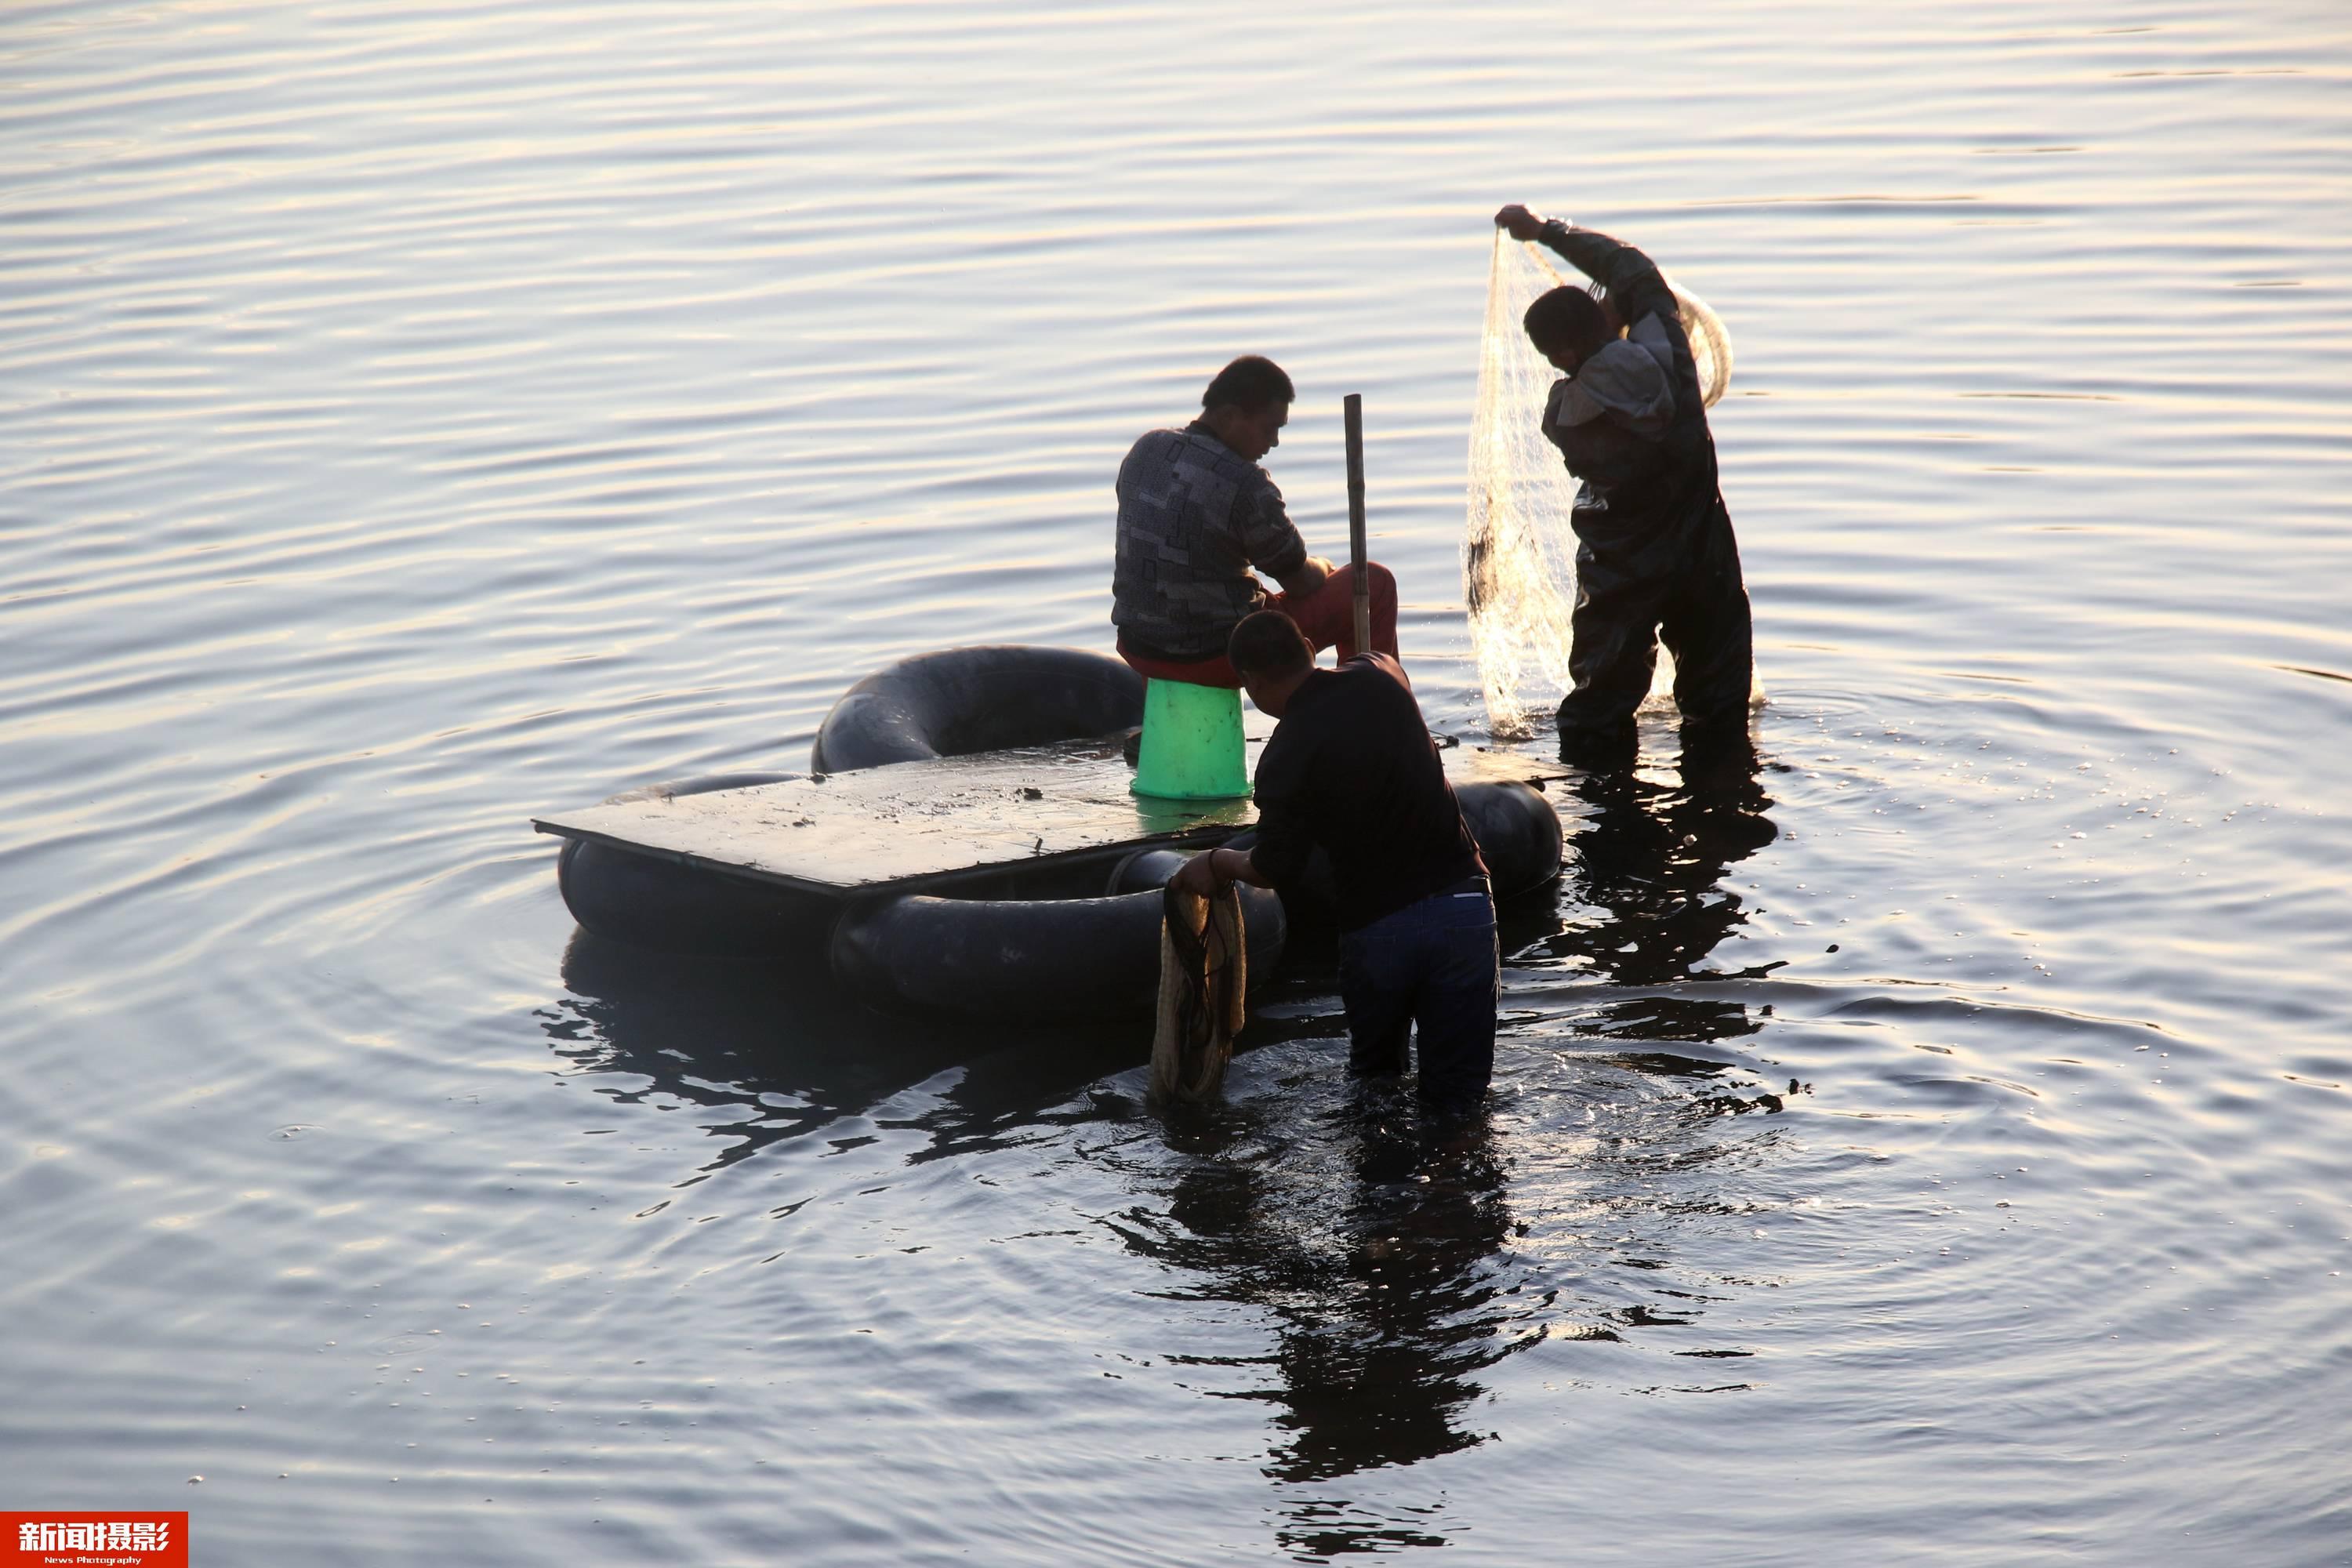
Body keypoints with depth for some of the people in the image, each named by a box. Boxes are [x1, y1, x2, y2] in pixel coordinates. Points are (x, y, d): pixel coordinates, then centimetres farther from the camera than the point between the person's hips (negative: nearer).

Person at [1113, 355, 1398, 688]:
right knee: (1374, 582, 4)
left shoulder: (1145, 451, 0)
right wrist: (1322, 569, 16)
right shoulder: (1245, 485, -22)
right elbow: (1301, 582, -9)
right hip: (1216, 658, -7)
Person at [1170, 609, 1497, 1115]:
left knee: (1372, 1075, 23)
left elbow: (1275, 869, -8)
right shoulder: (1382, 675, 3)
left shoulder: (1284, 757, -11)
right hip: (1462, 901, 3)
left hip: (1378, 926, -3)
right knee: (1456, 1100, 4)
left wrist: (1216, 863, 11)